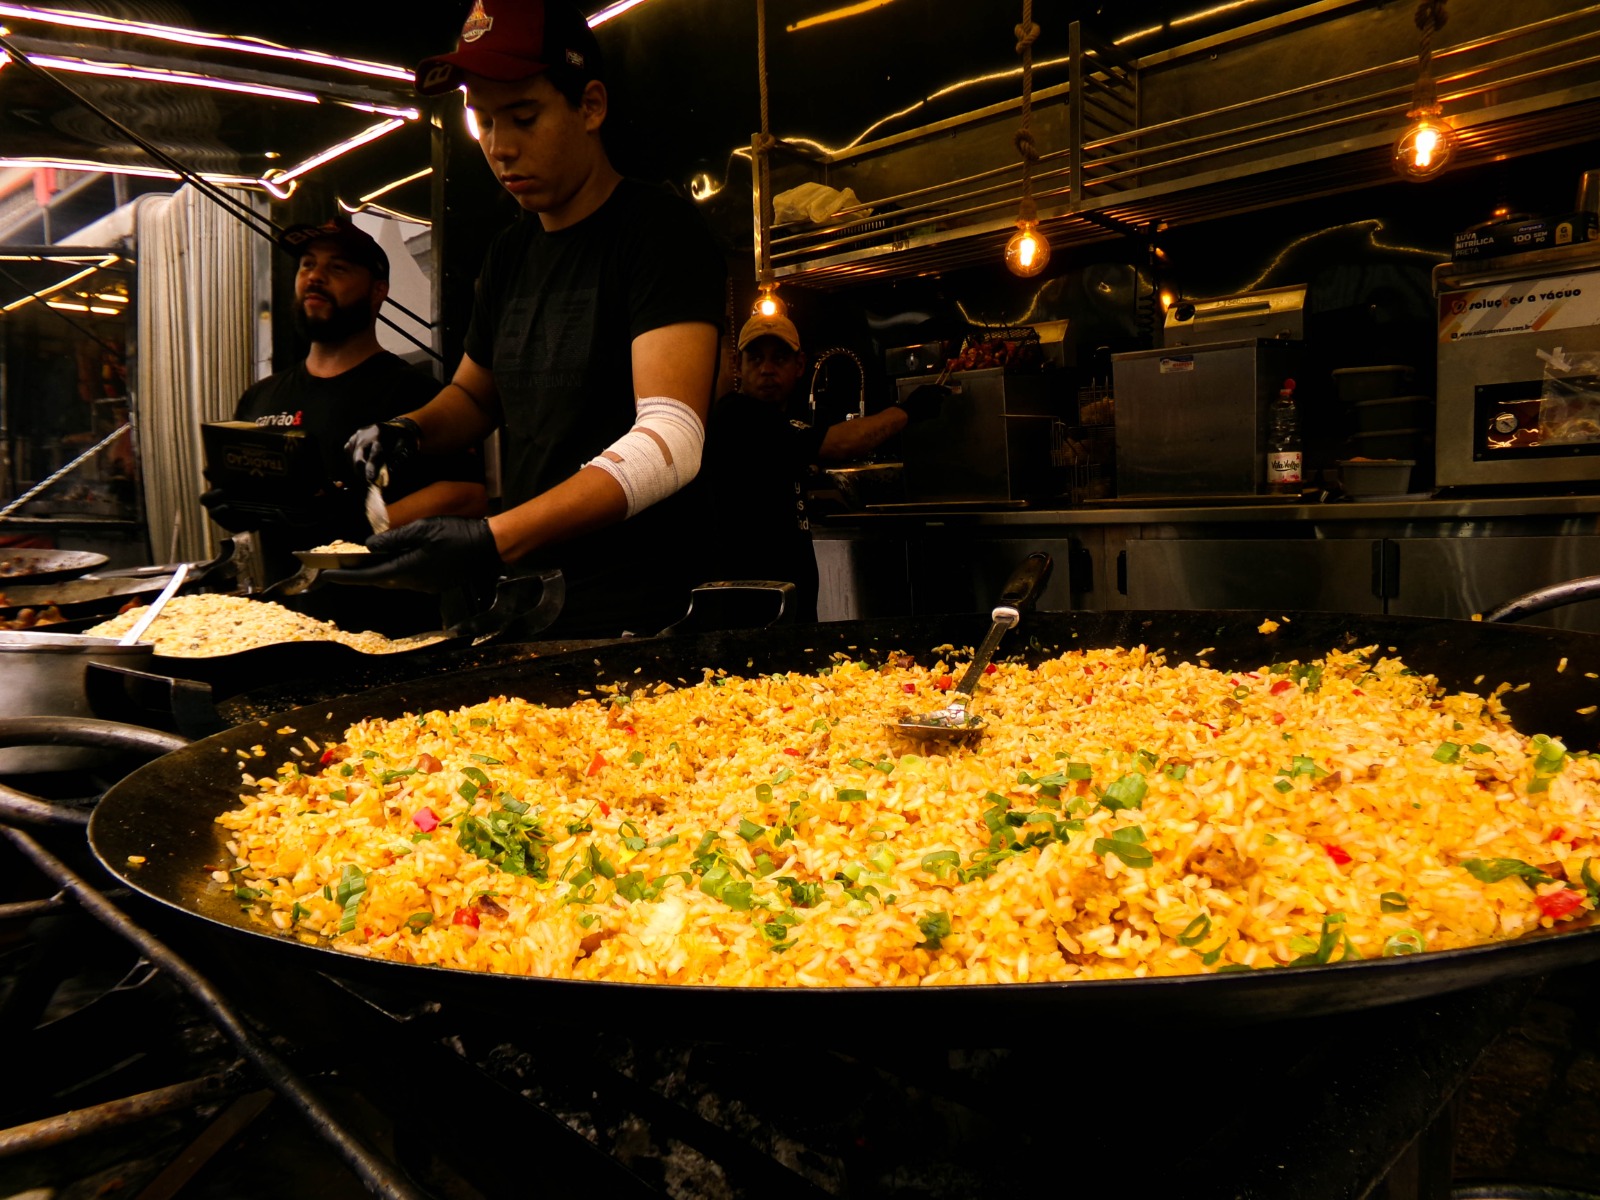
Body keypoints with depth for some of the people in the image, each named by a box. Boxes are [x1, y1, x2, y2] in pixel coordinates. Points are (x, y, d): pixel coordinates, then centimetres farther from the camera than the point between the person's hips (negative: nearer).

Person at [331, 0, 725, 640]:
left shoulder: (657, 228, -11)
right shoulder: (508, 251, 13)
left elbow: (670, 441, -23)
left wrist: (493, 539, -31)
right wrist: (409, 431, 2)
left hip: (637, 615, -7)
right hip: (525, 602, 7)